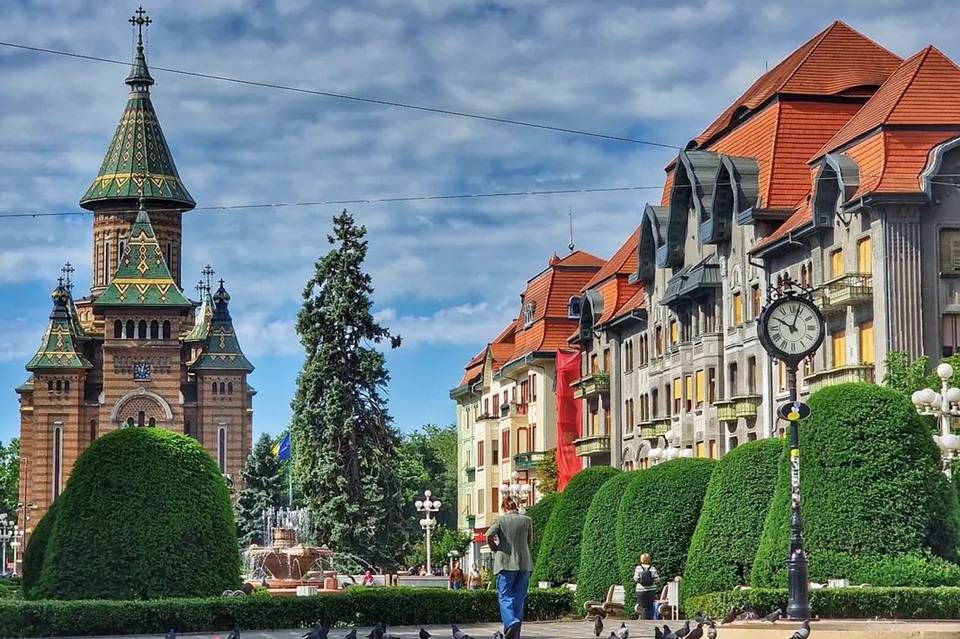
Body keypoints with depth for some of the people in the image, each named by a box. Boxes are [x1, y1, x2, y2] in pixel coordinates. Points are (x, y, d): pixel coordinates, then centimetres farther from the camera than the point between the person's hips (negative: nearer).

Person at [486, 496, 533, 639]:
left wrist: (494, 548, 0)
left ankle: (510, 621, -27)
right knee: (518, 598, 8)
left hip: (506, 562, -3)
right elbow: (530, 541, 12)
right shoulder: (527, 520, 5)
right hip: (524, 563, 3)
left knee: (504, 596, 1)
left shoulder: (501, 520, -3)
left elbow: (489, 535, -17)